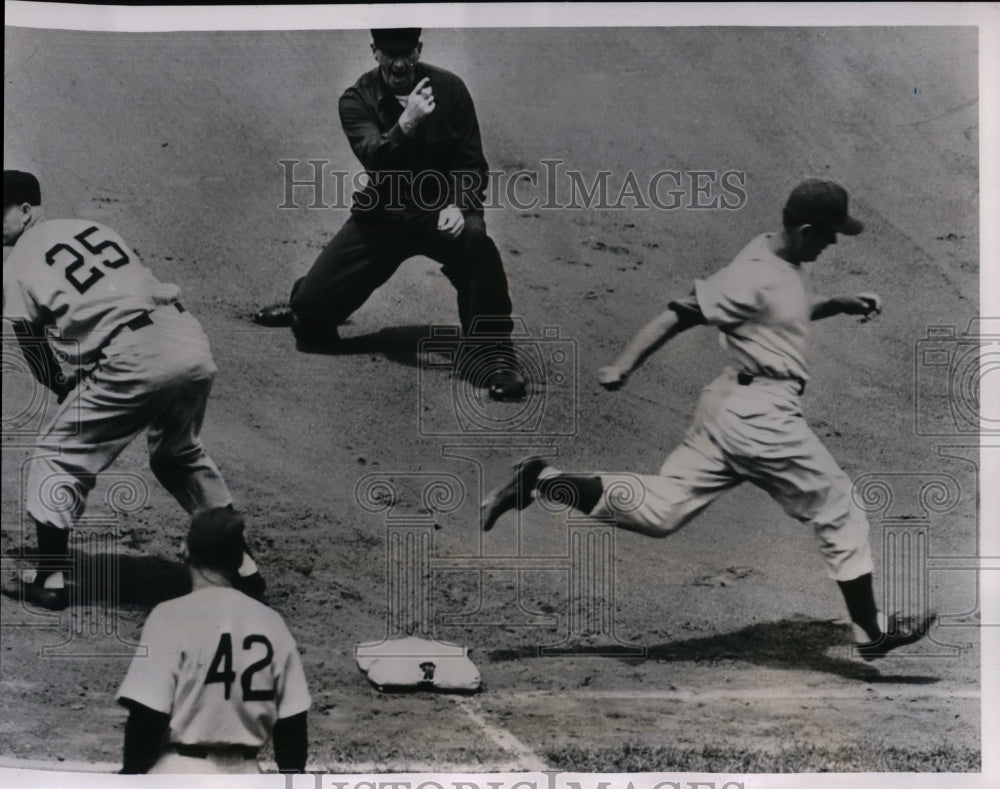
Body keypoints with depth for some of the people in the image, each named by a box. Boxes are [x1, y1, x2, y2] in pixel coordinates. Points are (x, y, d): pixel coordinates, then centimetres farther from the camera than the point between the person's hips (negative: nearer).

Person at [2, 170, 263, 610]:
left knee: (57, 457, 13)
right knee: (179, 454, 28)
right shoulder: (89, 227, 23)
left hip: (135, 359, -7)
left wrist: (62, 387, 32)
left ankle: (49, 578, 17)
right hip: (191, 343, 7)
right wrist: (86, 380, 29)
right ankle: (242, 565, 30)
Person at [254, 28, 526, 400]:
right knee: (313, 302, -6)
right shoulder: (357, 100, -7)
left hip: (439, 210, -1)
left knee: (475, 241, -37)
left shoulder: (448, 88, -7)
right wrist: (406, 123, -41)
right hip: (382, 215, 1)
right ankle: (307, 310, 37)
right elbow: (375, 160, -24)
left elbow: (473, 162, -4)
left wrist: (457, 205, -22)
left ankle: (493, 354, -23)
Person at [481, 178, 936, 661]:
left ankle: (544, 482, -1)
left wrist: (836, 306, 18)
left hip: (730, 404, 10)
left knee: (660, 510, 7)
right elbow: (682, 313, -22)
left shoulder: (782, 262, 10)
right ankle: (871, 633, 19)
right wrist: (623, 367, -24)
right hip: (760, 416, -10)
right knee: (837, 511, 7)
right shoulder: (758, 276, -19)